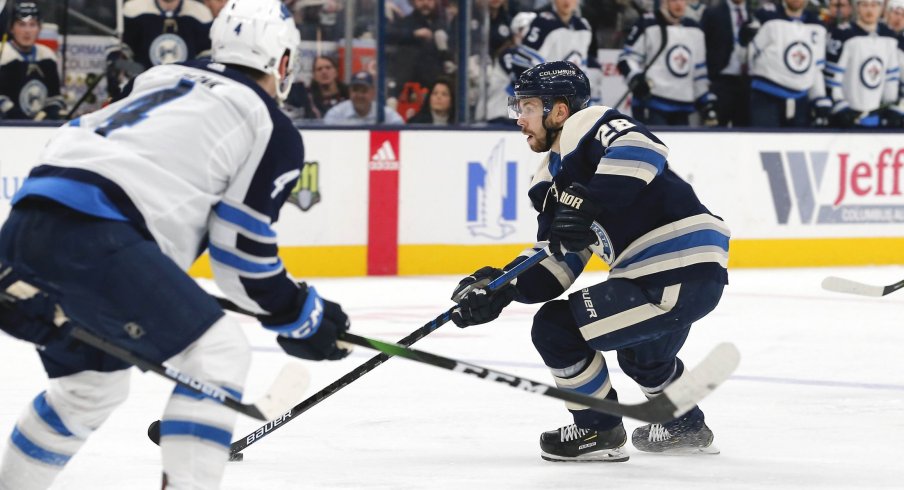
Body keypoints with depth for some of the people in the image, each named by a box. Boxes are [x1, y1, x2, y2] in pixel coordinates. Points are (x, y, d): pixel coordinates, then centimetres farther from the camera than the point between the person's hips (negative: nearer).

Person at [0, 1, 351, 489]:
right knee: (218, 351, 0)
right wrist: (301, 315, 17)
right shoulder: (274, 130, 8)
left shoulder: (162, 82, 30)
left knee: (94, 384, 27)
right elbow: (240, 251, 4)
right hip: (91, 236, -8)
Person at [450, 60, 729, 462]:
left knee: (556, 327, -10)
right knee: (642, 353, 37)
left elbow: (643, 149, -30)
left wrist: (588, 202, -33)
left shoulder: (592, 126, -8)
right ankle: (686, 428, 55)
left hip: (680, 274, -11)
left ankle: (600, 432, 7)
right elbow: (556, 261, 12)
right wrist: (500, 286, -3)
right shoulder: (554, 178, 19)